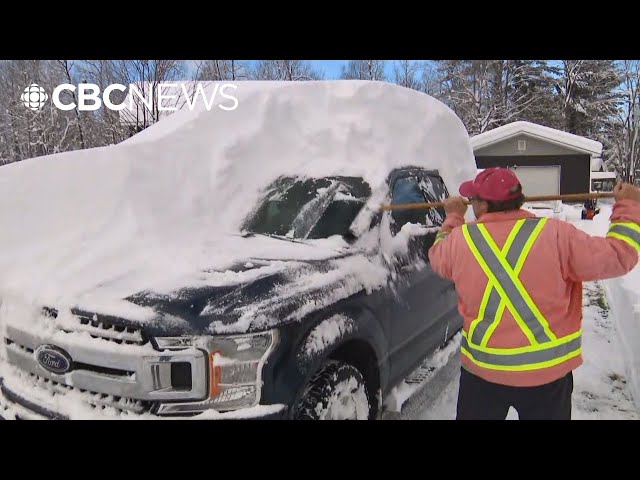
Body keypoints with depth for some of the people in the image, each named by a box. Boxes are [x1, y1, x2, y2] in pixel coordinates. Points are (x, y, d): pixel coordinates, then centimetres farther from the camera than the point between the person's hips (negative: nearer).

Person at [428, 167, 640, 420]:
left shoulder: (460, 239, -10)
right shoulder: (556, 234, -14)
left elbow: (438, 258, 12)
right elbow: (618, 256, -6)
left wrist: (453, 217, 28)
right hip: (549, 371, 0)